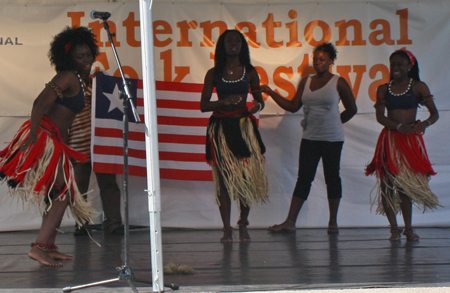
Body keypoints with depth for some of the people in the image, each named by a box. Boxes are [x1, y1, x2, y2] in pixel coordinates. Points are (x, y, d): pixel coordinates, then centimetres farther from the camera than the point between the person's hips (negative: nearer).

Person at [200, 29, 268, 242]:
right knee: (224, 179, -2)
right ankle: (227, 229, 2)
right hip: (221, 127, -1)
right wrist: (224, 101, -15)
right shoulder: (214, 74, 4)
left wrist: (257, 105, -10)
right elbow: (203, 106, 2)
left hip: (243, 125, 1)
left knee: (247, 177, -4)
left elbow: (259, 100, 14)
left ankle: (243, 225, 12)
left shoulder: (249, 72, 8)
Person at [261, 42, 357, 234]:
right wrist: (271, 93, 0)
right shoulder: (306, 82, 9)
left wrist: (333, 123, 8)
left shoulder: (338, 83, -1)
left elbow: (351, 109, 6)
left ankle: (333, 222, 14)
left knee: (332, 177, 4)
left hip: (332, 139, -3)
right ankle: (290, 222, 0)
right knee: (304, 178, 1)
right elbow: (293, 106, 7)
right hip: (310, 138, 3)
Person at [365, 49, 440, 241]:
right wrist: (400, 126, -17)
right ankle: (394, 228, 4)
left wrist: (425, 124, -24)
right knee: (387, 184, -5)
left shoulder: (418, 87, 2)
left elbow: (435, 114, -2)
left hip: (411, 140, -2)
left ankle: (408, 228, 5)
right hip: (389, 140, 2)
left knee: (406, 185, -4)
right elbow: (380, 117, -1)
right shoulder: (384, 89, 8)